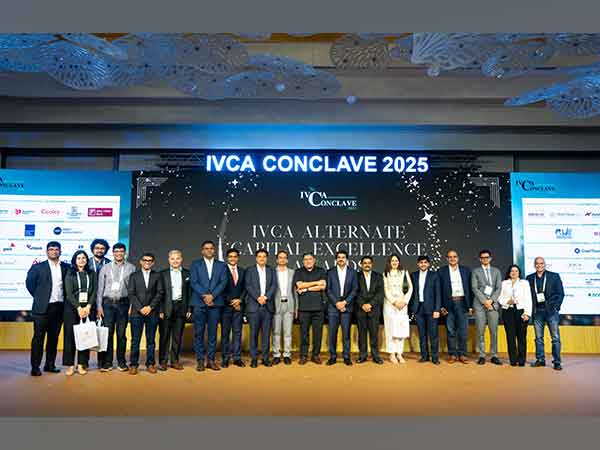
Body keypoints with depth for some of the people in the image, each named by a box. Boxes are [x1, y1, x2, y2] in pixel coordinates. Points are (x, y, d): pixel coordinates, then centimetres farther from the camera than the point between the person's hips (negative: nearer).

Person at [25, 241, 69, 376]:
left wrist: (64, 299, 6)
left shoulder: (66, 267, 7)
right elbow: (29, 283, 4)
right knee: (38, 337, 1)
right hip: (43, 307, -3)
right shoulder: (38, 267, 0)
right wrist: (39, 297, 4)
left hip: (59, 307, 3)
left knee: (54, 337, 10)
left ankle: (50, 364, 19)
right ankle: (35, 367, 8)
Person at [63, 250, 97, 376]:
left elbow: (94, 291, 4)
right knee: (70, 335, -1)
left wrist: (88, 306, -9)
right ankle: (70, 365, 6)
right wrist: (78, 308, -12)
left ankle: (81, 364, 7)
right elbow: (69, 293, -4)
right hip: (72, 307, -1)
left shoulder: (91, 274, 9)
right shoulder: (70, 274, 4)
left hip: (87, 307, 1)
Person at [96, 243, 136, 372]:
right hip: (108, 303, 1)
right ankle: (107, 362, 8)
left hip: (123, 303, -1)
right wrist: (99, 306, 1)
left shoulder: (131, 268, 3)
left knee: (121, 334, 4)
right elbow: (100, 288, 7)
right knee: (108, 333, -2)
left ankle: (121, 362, 14)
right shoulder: (105, 268, 7)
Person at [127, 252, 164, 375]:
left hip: (152, 312, 1)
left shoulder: (157, 276, 9)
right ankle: (133, 365, 8)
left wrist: (150, 307, -8)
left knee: (151, 340, 5)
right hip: (137, 312, 0)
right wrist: (140, 308, -9)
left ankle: (150, 364, 12)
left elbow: (160, 293, 2)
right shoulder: (134, 276, 9)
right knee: (135, 340, 0)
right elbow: (131, 294, 1)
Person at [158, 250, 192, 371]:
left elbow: (190, 292, 7)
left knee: (178, 336, 7)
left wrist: (189, 309, 1)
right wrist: (160, 310, -7)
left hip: (181, 307, 2)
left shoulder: (187, 273, 8)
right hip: (166, 307, -1)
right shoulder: (163, 274, 4)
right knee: (164, 335, 2)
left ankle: (175, 360, 16)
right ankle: (163, 361, 11)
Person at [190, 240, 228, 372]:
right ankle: (200, 361, 9)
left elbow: (223, 282, 1)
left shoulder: (221, 265, 12)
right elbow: (194, 282, -2)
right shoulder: (195, 264, 8)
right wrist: (204, 296, -13)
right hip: (199, 303, -1)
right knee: (199, 333, 2)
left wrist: (212, 295, -12)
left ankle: (211, 360, 12)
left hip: (215, 303, 1)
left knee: (213, 333, 5)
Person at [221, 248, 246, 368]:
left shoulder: (242, 271, 13)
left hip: (238, 305, 3)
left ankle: (237, 357, 7)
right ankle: (225, 358, 9)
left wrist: (240, 300, -6)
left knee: (237, 332, 3)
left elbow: (245, 288, 10)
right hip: (226, 305, -3)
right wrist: (231, 302, -8)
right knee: (225, 332, 2)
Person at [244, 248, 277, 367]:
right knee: (254, 333, 0)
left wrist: (265, 297, -11)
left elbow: (274, 286, 3)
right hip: (254, 305, -2)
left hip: (268, 306, 2)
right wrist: (258, 298, -13)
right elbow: (248, 286, -3)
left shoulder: (271, 271, 14)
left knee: (266, 333, 4)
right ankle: (253, 359, 7)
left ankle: (265, 358, 11)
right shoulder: (250, 270, 7)